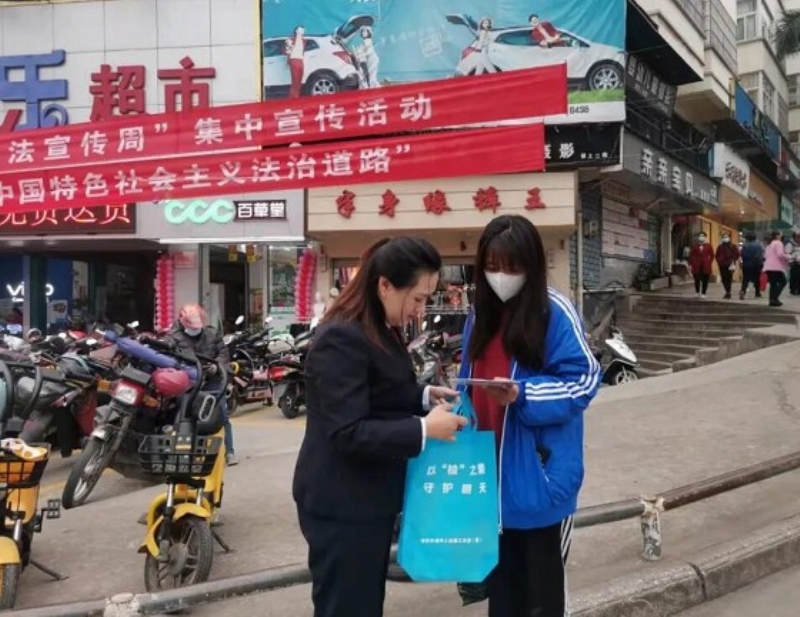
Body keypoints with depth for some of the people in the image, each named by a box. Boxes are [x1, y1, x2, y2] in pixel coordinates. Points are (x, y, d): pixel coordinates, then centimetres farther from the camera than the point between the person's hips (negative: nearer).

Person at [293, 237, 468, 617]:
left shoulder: (382, 331, 9)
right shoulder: (341, 339, -23)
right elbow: (350, 433, -27)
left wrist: (425, 397, 3)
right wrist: (424, 429, -27)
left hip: (369, 499, 10)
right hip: (342, 506, -10)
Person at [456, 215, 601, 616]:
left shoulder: (555, 312, -11)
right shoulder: (480, 313, 9)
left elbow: (582, 381, -13)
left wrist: (521, 395, -25)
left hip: (540, 474, -6)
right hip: (490, 470, 6)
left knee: (541, 583, 7)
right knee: (499, 579, 19)